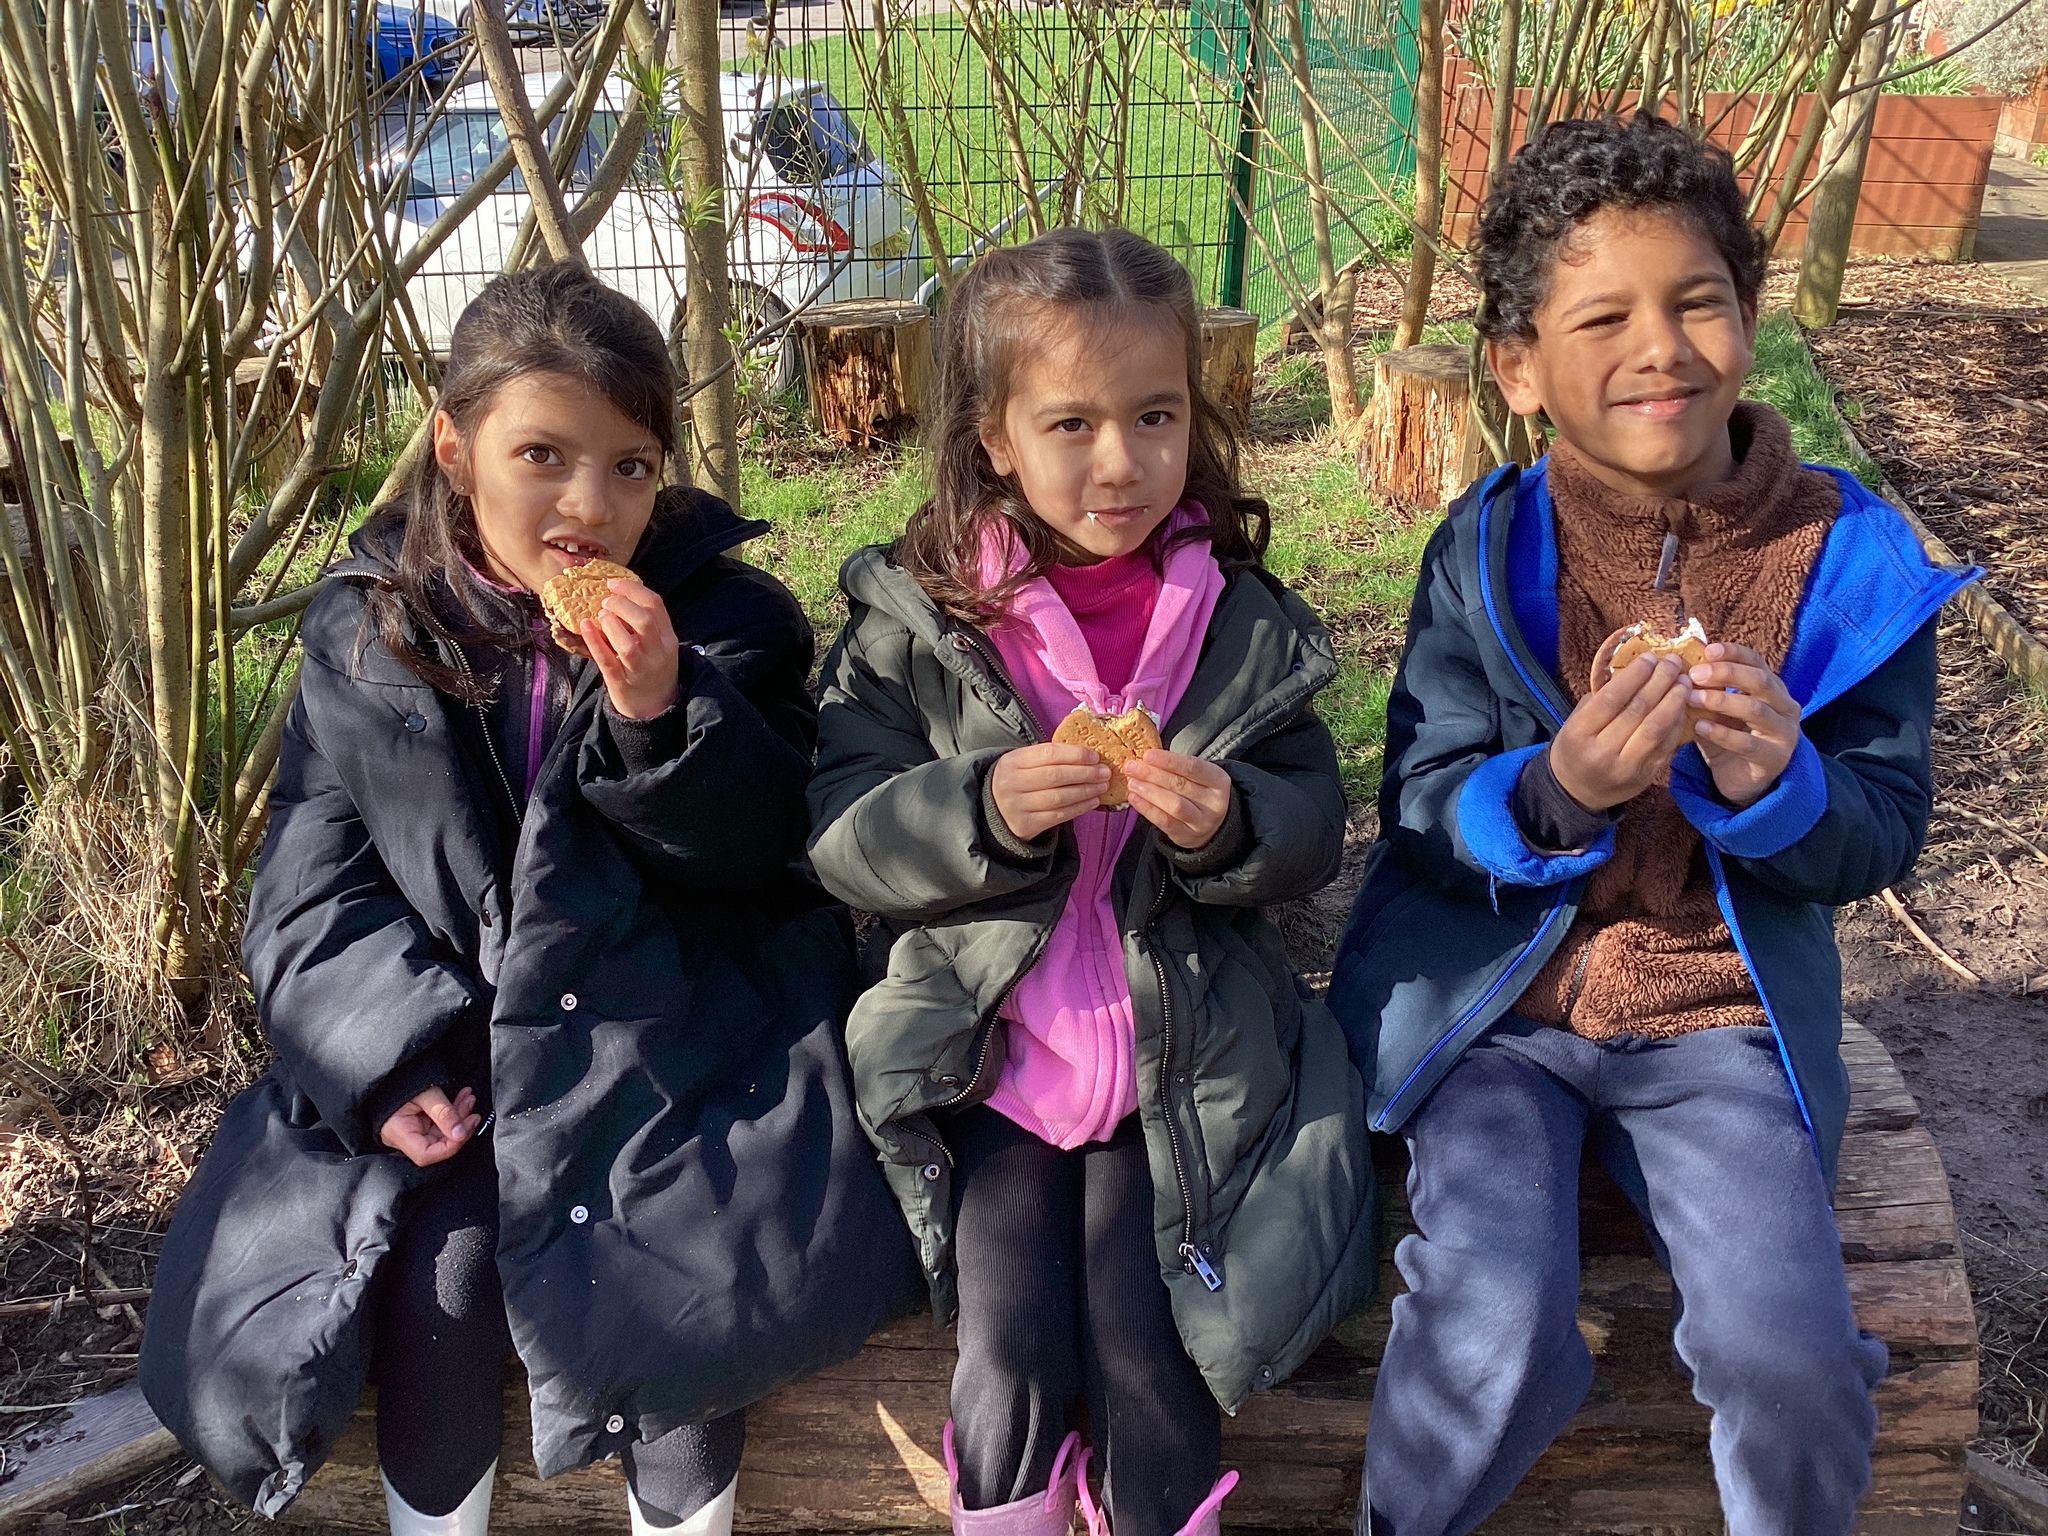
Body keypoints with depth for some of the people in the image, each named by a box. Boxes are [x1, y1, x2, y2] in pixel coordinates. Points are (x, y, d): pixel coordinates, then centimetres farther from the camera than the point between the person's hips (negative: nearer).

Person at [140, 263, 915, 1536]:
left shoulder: (723, 616, -5)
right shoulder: (369, 626, 0)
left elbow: (772, 849, -11)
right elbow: (314, 881, 2)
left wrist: (664, 714, -29)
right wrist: (391, 1052, -11)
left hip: (669, 1035, -2)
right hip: (455, 1045, 2)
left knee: (680, 1296, -19)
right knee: (437, 1286, -16)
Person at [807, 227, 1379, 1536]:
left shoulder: (1245, 623, -1)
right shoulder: (915, 618, -5)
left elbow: (1315, 829, 2)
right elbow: (842, 833, -8)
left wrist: (1229, 825, -20)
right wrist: (983, 809, -25)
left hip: (1182, 1068, 1)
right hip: (989, 1059, 0)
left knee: (1147, 1357, -2)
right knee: (1012, 1364, -5)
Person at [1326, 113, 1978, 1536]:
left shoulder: (1848, 555, -4)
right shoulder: (1487, 552, -7)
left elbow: (1884, 834, 0)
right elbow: (1420, 809, -6)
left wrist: (1777, 784, -23)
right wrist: (1554, 791, -28)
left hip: (1723, 1011, 1)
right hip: (1501, 999, -1)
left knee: (1789, 1358, -16)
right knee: (1494, 1348, -19)